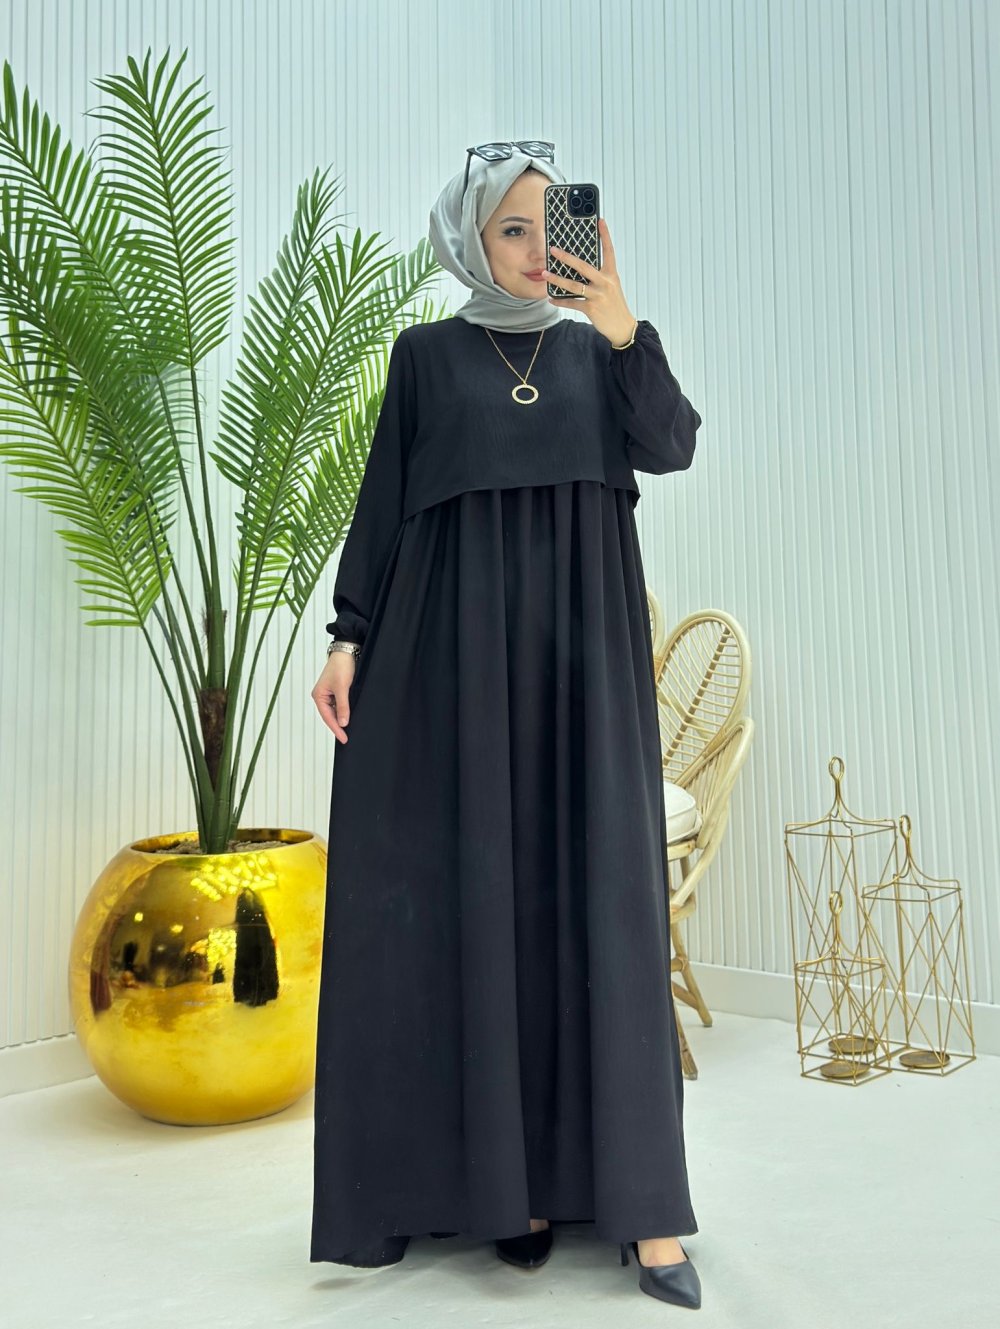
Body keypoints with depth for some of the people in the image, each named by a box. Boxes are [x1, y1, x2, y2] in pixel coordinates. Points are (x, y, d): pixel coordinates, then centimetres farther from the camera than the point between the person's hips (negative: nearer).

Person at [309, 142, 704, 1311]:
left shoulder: (599, 350, 15)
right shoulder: (425, 354, 10)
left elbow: (669, 447, -2)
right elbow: (382, 499, 5)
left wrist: (620, 327, -14)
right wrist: (351, 634, -4)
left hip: (582, 642, 1)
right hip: (459, 641, -1)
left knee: (599, 881, -5)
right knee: (480, 889, -2)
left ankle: (635, 1189, 1)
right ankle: (504, 1171, 9)